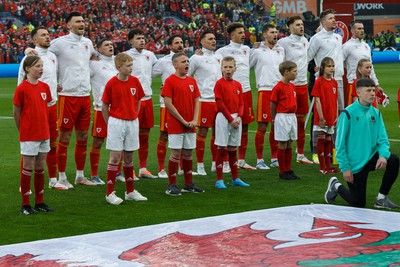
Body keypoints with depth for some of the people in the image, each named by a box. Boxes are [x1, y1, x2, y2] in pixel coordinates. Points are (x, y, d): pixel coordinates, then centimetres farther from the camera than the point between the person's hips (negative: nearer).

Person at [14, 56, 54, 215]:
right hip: (28, 136, -6)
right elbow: (16, 113, -6)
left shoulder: (45, 87, 6)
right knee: (28, 168, 0)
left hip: (44, 134, 6)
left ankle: (39, 202, 20)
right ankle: (25, 205, 7)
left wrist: (42, 127, 11)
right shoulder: (22, 88, -12)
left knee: (40, 168, 11)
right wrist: (24, 131, 1)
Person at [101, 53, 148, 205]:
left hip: (132, 123, 4)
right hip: (116, 122, -4)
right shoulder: (111, 84, -10)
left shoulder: (135, 81, 2)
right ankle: (110, 193, 1)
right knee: (115, 157, -4)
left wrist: (134, 116, 7)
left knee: (129, 157, 11)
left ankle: (130, 192, 20)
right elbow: (104, 107, -3)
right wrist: (111, 124, 0)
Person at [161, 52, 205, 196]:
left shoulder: (192, 81, 10)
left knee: (188, 153, 11)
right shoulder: (170, 81, -9)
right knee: (176, 153, -5)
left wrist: (194, 120, -4)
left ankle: (189, 184, 20)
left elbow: (196, 102, 10)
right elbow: (168, 104, -13)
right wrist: (183, 121, -13)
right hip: (175, 124, -6)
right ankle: (171, 186, 3)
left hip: (190, 125, 6)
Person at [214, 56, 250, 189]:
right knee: (221, 149, -3)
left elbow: (241, 103, 10)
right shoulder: (219, 84, -7)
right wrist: (231, 119, -13)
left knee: (233, 149, 12)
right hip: (223, 118, -5)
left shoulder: (238, 85, 10)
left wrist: (239, 117, -7)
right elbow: (220, 104, -11)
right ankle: (219, 180, 1)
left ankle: (235, 178, 18)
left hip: (236, 119, 5)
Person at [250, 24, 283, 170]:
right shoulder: (258, 51, -2)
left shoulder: (281, 50, 14)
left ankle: (275, 158, 17)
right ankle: (259, 160, 1)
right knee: (262, 127, -4)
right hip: (265, 91, -5)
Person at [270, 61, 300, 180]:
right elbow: (273, 104, -8)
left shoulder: (292, 86, 9)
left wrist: (293, 114, 9)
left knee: (289, 144, 11)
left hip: (292, 117, 7)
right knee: (282, 145, 0)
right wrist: (273, 119, 0)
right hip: (282, 117, -7)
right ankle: (282, 172, 7)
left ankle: (288, 170, 17)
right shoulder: (278, 87, -14)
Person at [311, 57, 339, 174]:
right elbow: (317, 100, -12)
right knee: (321, 140, -1)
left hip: (331, 117, 6)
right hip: (322, 118, -6)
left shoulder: (334, 82, 9)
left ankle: (328, 166, 19)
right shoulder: (319, 82, -10)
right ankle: (322, 167, 3)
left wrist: (336, 116, 7)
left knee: (328, 140, 12)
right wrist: (321, 117, -15)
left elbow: (335, 100, 12)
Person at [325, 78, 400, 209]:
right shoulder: (348, 114, -15)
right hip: (355, 164, -5)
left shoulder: (376, 113, 1)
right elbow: (340, 143, -13)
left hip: (371, 158, 5)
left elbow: (382, 139, -1)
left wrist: (383, 155, -22)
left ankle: (381, 198, -4)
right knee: (358, 203, 0)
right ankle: (336, 186, 31)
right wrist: (345, 167, -15)